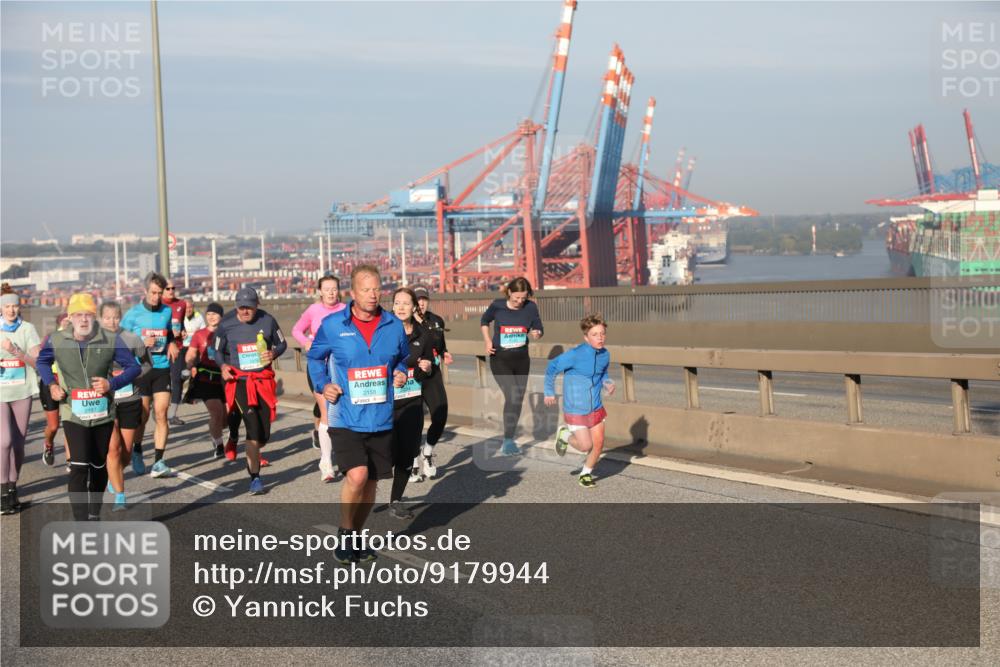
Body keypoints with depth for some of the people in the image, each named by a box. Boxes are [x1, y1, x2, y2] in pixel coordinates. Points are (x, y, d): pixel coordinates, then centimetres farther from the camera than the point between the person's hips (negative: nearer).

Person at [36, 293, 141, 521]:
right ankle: (81, 523, -17)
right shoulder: (56, 341, -6)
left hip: (103, 413, 2)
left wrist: (112, 384, -18)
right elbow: (42, 361, 15)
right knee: (79, 467, -17)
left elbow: (134, 367, -3)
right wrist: (51, 384, -1)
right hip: (74, 414, -2)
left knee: (99, 467, 15)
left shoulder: (111, 341, -9)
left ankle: (94, 514, 36)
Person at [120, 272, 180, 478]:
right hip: (140, 369, -2)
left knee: (161, 413, -7)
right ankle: (137, 453, 30)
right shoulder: (133, 313, -2)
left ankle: (159, 462, -6)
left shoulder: (167, 311, 8)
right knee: (142, 415, 5)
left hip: (162, 368, 2)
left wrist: (172, 344, 4)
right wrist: (142, 342, -15)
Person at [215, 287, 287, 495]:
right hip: (240, 380, -2)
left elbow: (282, 344, 11)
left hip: (264, 380, 2)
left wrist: (274, 354, -11)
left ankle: (252, 457, 41)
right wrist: (223, 365, -11)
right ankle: (255, 478, -10)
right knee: (253, 427, -17)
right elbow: (218, 350, 8)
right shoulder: (226, 325, -4)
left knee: (264, 434, 6)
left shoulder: (267, 321, -2)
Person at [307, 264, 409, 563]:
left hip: (381, 418, 4)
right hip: (345, 417, -3)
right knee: (357, 475, -20)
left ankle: (355, 537, 32)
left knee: (370, 482, 12)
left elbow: (402, 357, 20)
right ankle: (344, 533, 3)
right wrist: (323, 384, -3)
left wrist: (401, 373, -1)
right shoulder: (332, 325, -4)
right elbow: (315, 357, 12)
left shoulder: (394, 326, 3)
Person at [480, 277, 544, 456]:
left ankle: (509, 442, 24)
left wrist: (536, 334, -21)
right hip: (500, 358, -3)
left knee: (518, 399, 9)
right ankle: (508, 442, -14)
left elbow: (538, 329, 3)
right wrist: (488, 341, -3)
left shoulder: (531, 307, -7)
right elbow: (484, 321, 10)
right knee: (512, 396, -19)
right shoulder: (497, 306, -10)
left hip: (521, 359, 3)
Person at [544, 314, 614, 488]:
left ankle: (586, 473, 33)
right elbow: (552, 368, -10)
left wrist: (607, 384, -6)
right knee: (586, 446, -4)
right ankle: (565, 435, 28)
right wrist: (549, 392, -3)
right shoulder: (575, 355, -23)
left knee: (598, 444, 7)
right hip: (576, 410, -6)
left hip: (596, 408, 6)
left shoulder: (605, 355, -4)